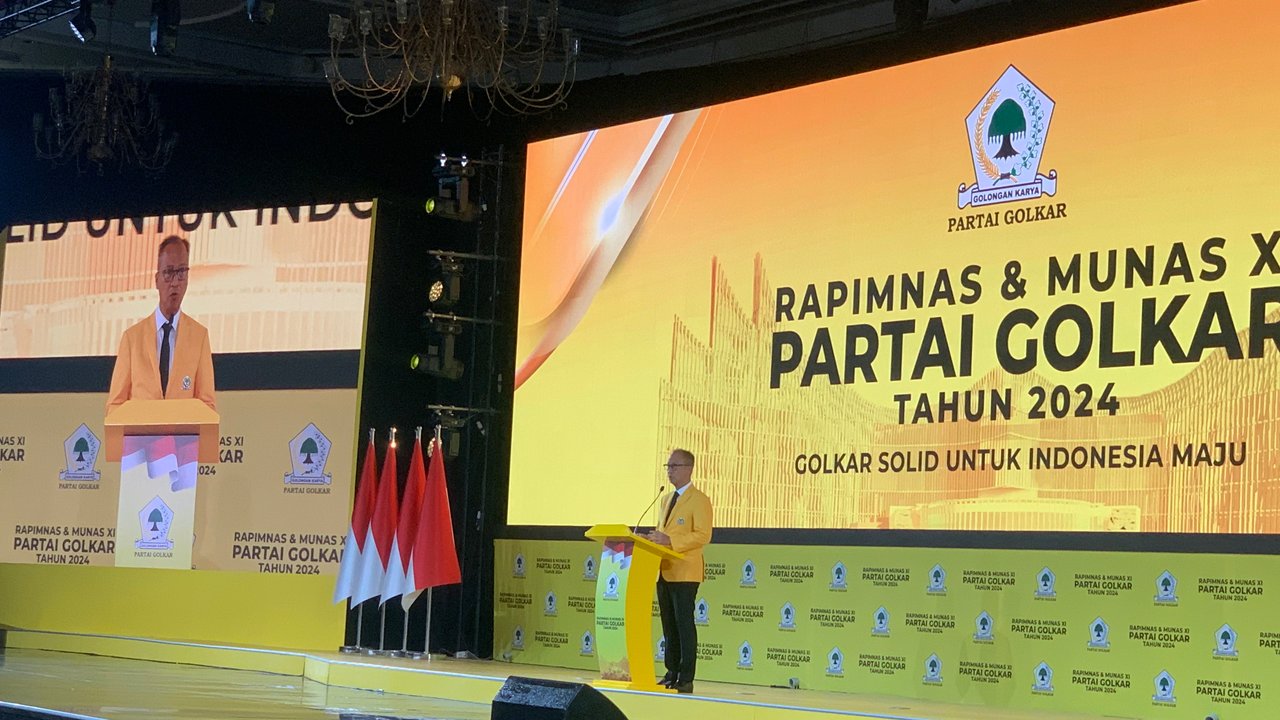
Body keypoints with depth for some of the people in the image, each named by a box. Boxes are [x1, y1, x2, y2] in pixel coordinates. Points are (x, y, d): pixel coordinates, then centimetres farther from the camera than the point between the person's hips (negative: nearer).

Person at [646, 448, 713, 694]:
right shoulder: (666, 499, 21)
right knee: (669, 626, 9)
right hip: (664, 571, 8)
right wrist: (655, 539, 4)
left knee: (684, 625, -7)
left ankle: (685, 680, -6)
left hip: (684, 572, -8)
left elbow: (703, 535, -14)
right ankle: (671, 674, 14)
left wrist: (670, 541, -22)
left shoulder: (699, 499, -5)